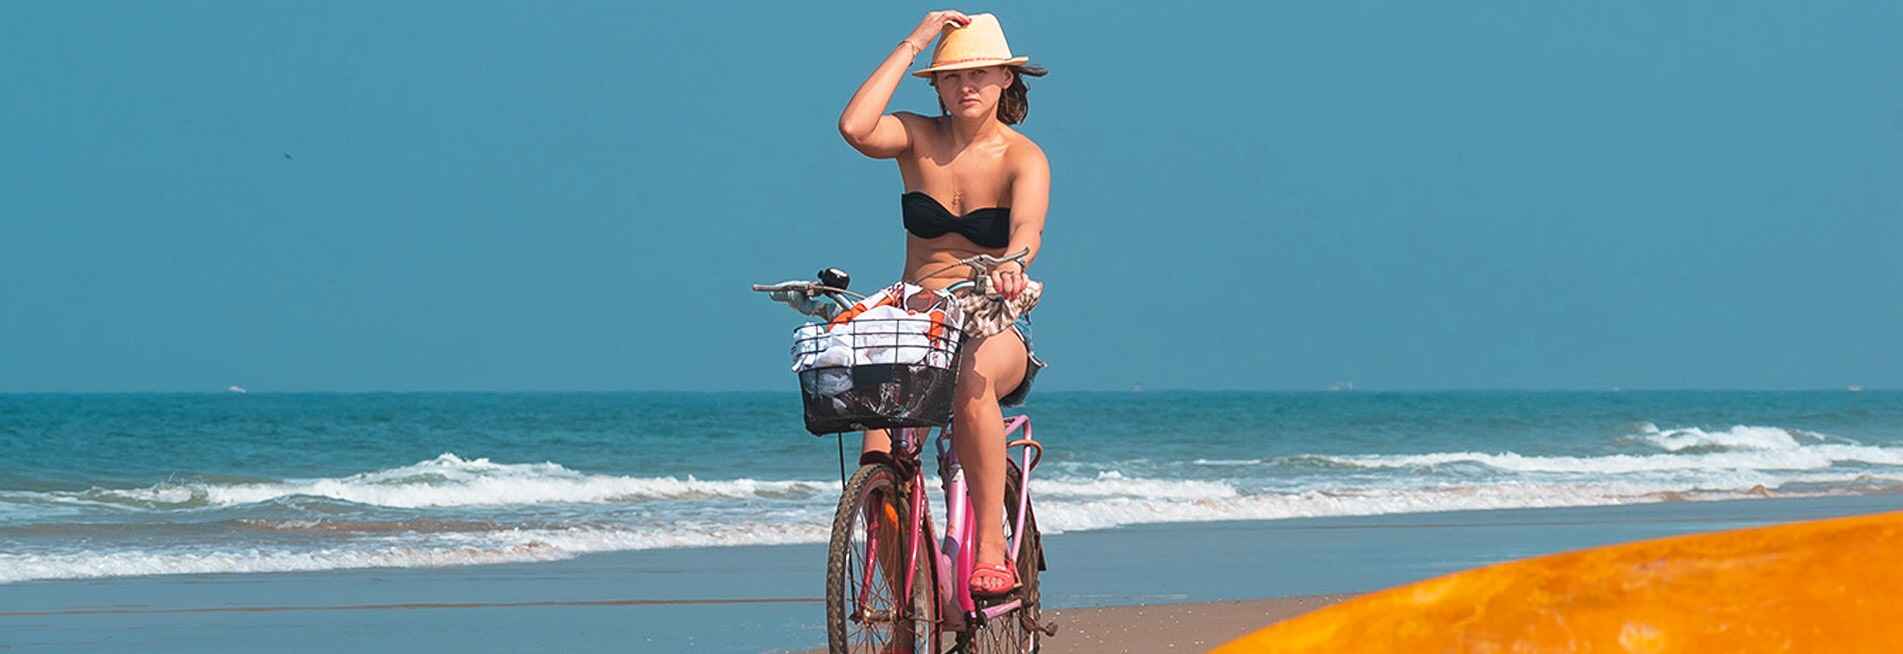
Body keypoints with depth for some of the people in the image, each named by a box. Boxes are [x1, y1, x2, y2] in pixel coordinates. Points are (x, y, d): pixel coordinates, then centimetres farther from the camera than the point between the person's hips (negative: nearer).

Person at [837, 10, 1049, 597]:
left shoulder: (1023, 157, -2)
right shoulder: (918, 137, 5)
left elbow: (1028, 229, -22)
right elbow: (855, 128, -17)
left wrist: (1012, 264, -47)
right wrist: (911, 44, -12)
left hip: (995, 328, -3)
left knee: (973, 372, -39)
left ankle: (992, 549, -37)